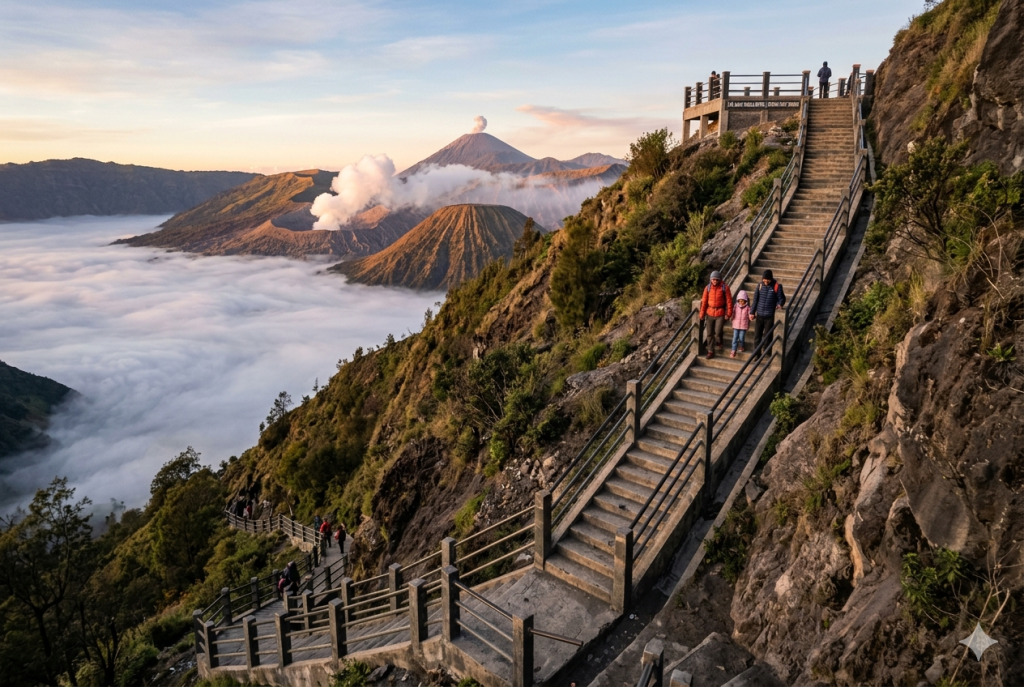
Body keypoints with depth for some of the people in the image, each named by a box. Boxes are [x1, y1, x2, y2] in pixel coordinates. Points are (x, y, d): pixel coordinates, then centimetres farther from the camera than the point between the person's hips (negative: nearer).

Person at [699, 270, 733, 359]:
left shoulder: (725, 287, -7)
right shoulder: (708, 288, -2)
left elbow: (729, 301, -5)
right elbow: (704, 301, 2)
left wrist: (729, 313, -8)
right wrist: (702, 314, 2)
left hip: (721, 313, -2)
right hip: (710, 313, 2)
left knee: (718, 332, -8)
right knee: (710, 333, 5)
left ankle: (719, 342, 26)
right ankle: (711, 351, 16)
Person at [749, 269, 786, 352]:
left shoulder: (777, 286, -6)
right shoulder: (760, 285, 3)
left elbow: (782, 298, 0)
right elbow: (755, 299, 7)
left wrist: (779, 304, -22)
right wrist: (752, 312, 6)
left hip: (770, 316, -3)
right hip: (759, 315, 3)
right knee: (757, 335, 6)